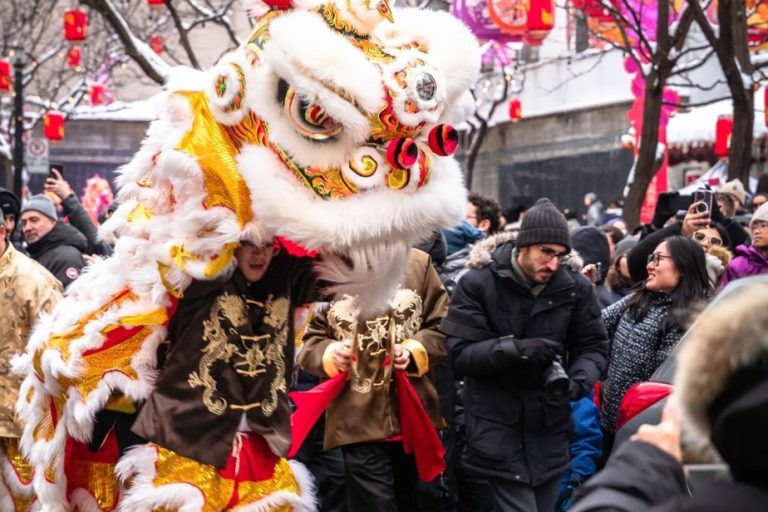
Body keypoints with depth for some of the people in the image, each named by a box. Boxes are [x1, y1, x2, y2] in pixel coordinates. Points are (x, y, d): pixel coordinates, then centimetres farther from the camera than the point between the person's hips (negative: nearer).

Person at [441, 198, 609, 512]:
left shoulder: (576, 288, 0)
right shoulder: (478, 284, -9)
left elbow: (593, 347, 6)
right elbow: (461, 353, -12)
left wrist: (577, 382, -15)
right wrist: (514, 348, -27)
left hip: (550, 427, 4)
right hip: (499, 428, -4)